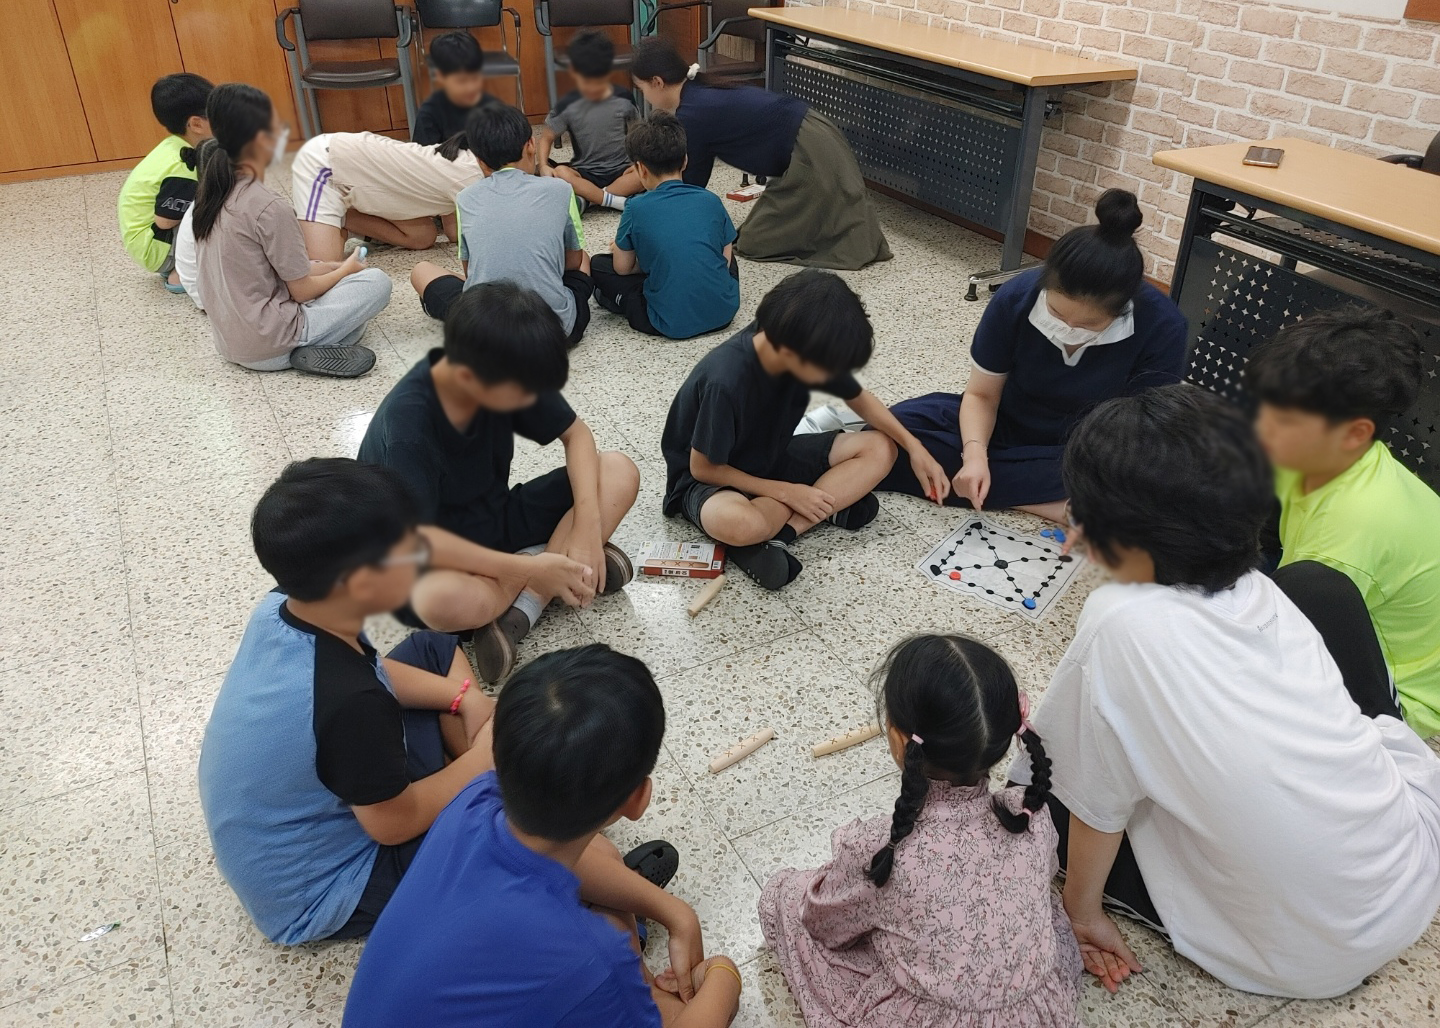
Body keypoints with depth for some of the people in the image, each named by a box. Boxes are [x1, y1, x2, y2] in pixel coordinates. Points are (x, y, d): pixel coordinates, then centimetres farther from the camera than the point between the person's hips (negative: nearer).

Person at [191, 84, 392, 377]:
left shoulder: (211, 193, 4)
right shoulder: (269, 208, -21)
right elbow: (302, 290, -12)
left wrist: (334, 267, 12)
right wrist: (345, 270, 7)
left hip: (230, 343, 8)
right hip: (269, 347, -8)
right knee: (377, 281, -1)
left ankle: (312, 346, 7)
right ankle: (318, 350, -6)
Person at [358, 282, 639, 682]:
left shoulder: (507, 376, -14)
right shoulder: (406, 424, -29)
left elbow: (575, 434, -5)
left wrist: (588, 524, -21)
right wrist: (529, 568, -33)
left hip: (498, 520, 6)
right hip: (441, 554, -6)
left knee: (619, 471, -12)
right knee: (445, 599, -42)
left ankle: (521, 608, -20)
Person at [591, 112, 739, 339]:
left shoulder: (637, 208, -5)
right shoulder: (711, 200, 3)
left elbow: (622, 268, 4)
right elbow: (725, 259, 11)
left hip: (674, 324, -2)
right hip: (724, 312, 2)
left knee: (597, 264, 12)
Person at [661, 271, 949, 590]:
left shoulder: (808, 352, -14)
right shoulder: (725, 381, -34)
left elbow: (859, 398, 4)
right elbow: (702, 468, -22)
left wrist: (913, 445, -6)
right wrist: (786, 493, -21)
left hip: (773, 458, 8)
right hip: (712, 478, -7)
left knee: (880, 449, -8)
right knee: (740, 524, -42)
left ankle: (776, 533, -18)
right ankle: (828, 508, -14)